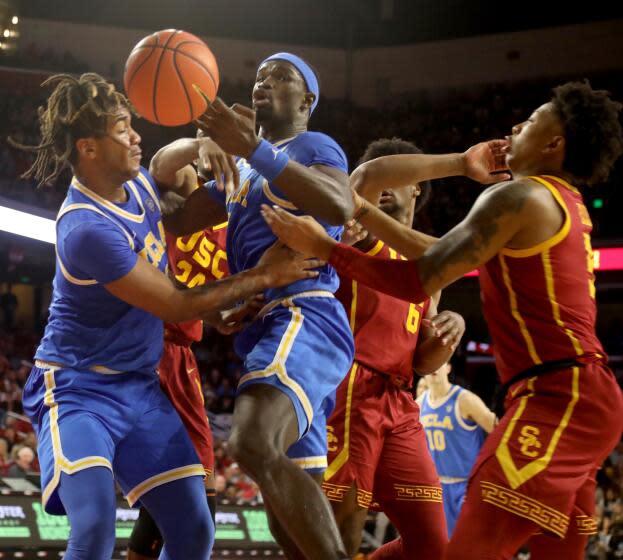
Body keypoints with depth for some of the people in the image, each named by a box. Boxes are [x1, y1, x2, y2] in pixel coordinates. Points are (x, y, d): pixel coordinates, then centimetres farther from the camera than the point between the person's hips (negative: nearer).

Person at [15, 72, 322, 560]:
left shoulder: (139, 181, 0)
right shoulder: (87, 229, -25)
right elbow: (176, 307, -17)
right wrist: (263, 277, -8)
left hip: (139, 387, 8)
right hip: (78, 388, -8)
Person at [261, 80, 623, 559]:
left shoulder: (520, 197, -7)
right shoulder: (567, 205, 22)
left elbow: (416, 281, -9)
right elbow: (446, 255, 27)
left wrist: (321, 246, -3)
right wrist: (364, 213, 29)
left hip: (559, 395, -10)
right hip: (579, 395, 11)